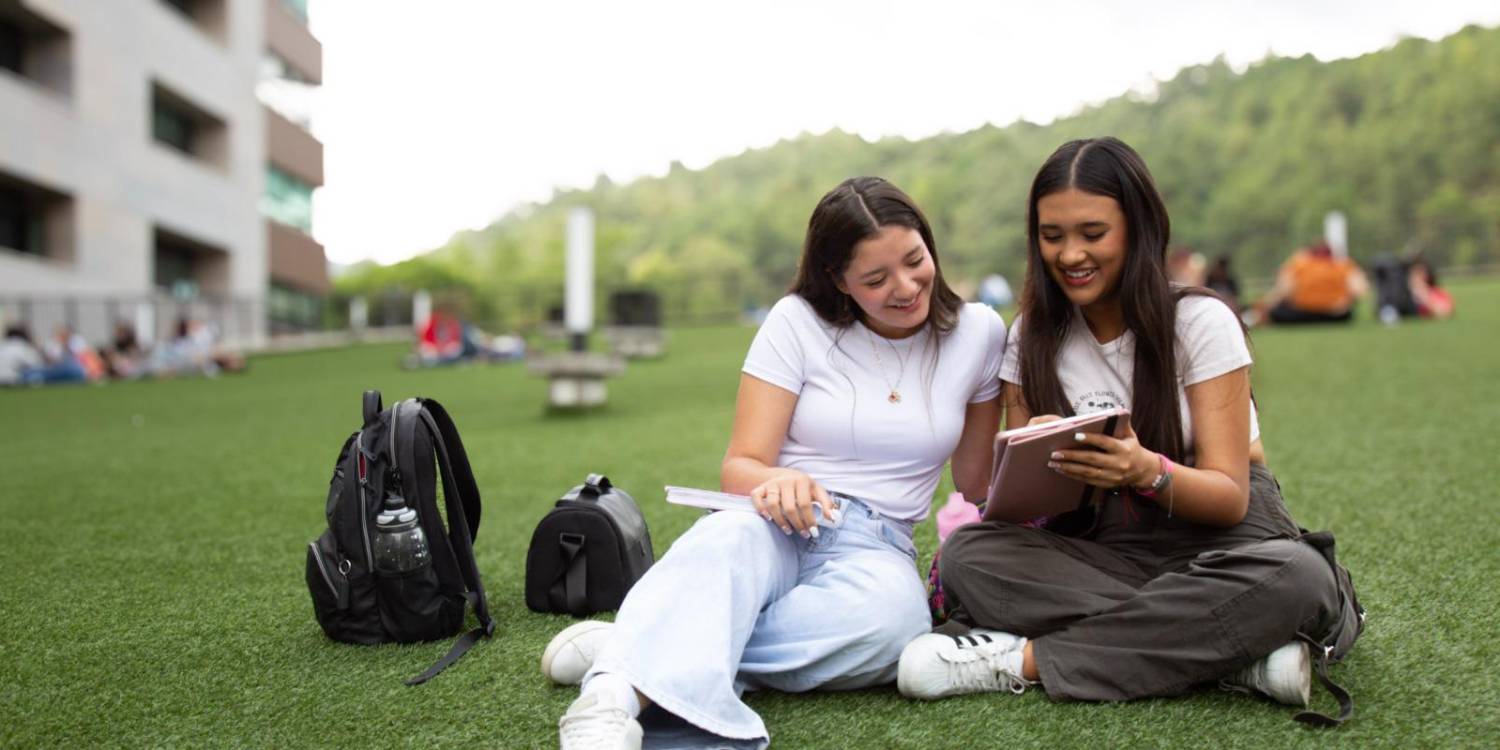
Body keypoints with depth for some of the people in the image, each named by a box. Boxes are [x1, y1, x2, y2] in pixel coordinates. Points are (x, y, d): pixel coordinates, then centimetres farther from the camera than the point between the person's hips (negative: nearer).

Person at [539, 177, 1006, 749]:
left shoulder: (978, 333, 6)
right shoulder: (798, 322, 0)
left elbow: (978, 482, 17)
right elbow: (740, 467, -5)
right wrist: (777, 481, -27)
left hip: (875, 550, 2)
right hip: (778, 529, -1)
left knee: (890, 611, -38)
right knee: (730, 538, -40)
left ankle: (643, 646, -35)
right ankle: (613, 699, -63)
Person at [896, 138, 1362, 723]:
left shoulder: (1201, 322, -7)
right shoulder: (1032, 339, 3)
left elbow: (1230, 496, -11)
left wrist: (1147, 471, -33)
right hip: (1102, 549, 3)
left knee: (1296, 574, -36)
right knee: (967, 554, -26)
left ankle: (1025, 659, -30)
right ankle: (1234, 658, -29)